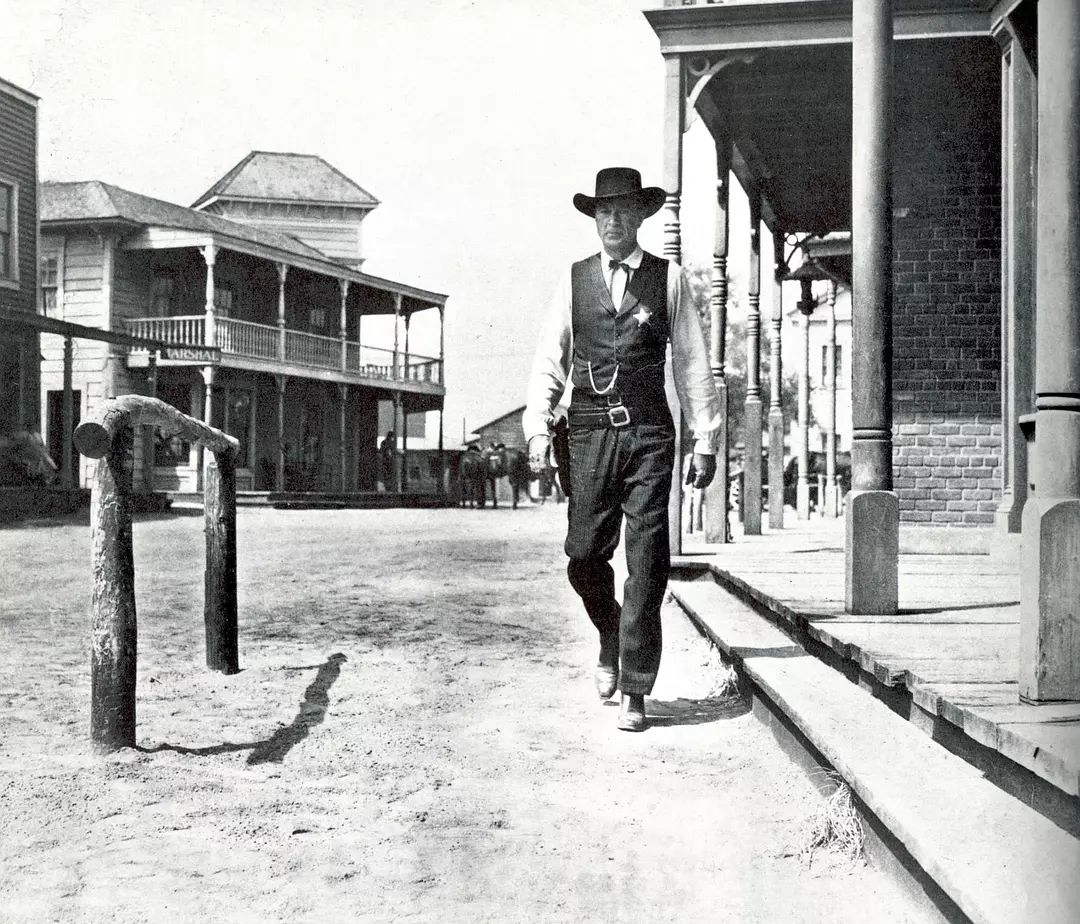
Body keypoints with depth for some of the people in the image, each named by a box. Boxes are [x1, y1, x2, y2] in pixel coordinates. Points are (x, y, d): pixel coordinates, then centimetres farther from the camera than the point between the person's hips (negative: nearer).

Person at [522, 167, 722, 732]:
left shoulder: (668, 279, 7)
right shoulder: (574, 281, 10)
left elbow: (692, 363, 8)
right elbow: (548, 362, 9)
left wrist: (705, 440, 4)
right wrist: (538, 428, -3)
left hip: (649, 435, -1)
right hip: (590, 432, 1)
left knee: (646, 566, -3)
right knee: (584, 555, 0)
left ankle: (634, 691, 5)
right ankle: (610, 634, 31)